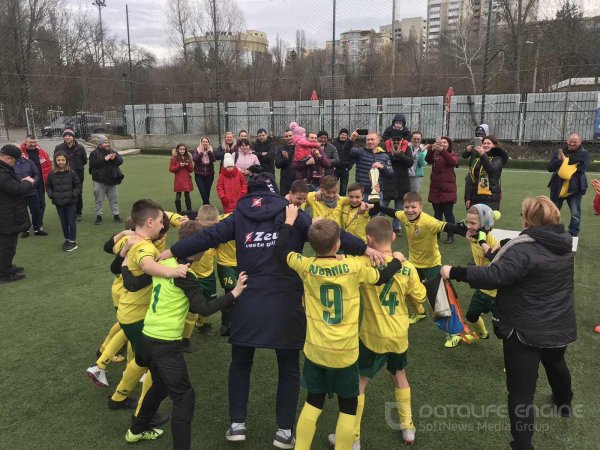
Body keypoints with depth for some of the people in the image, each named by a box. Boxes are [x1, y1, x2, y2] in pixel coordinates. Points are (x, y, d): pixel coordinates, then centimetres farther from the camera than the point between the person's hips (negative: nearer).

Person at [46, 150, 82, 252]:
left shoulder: (72, 173, -7)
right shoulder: (52, 174, 0)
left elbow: (78, 186, -1)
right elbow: (48, 186, 12)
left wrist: (73, 194, -12)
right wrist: (51, 195, -2)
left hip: (70, 202, -3)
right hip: (58, 202, 3)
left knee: (71, 222, 0)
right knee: (63, 222, 13)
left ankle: (73, 242, 10)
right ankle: (67, 240, 27)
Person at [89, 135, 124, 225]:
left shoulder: (112, 151, 10)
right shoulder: (94, 153, -4)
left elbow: (120, 161, 4)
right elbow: (93, 164, -17)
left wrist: (115, 158, -17)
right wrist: (105, 159, -21)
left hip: (112, 180, 4)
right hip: (99, 181, -4)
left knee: (114, 199, 10)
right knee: (99, 199, 4)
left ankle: (116, 215, 20)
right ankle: (99, 216, 14)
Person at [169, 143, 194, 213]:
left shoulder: (188, 158, 10)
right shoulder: (174, 158, 0)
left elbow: (191, 170, 10)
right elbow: (171, 169, -5)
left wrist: (188, 165, -10)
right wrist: (179, 165, -15)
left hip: (187, 180, 3)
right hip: (178, 181, -3)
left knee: (187, 196, 8)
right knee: (178, 197, 1)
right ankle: (178, 211, 9)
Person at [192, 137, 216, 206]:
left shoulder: (211, 150, 6)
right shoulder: (197, 150, 3)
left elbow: (213, 159, -11)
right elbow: (195, 159, -14)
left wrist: (209, 151, -15)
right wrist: (201, 152, -16)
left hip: (209, 174, 1)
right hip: (199, 174, -1)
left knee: (207, 191, 4)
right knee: (202, 191, -13)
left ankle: (205, 204, 19)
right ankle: (207, 204, -7)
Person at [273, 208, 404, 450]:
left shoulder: (306, 266, -10)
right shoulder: (354, 266, -13)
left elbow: (280, 250, 4)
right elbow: (382, 277, 4)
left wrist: (289, 220, 13)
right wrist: (397, 260, 23)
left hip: (315, 350, 2)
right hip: (345, 352, -2)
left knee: (313, 402, 18)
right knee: (348, 406, 15)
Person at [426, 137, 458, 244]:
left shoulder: (452, 155, 3)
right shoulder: (434, 154, 9)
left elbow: (453, 162, -20)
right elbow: (427, 160, -12)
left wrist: (442, 151, -32)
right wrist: (432, 149, -32)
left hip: (447, 188, -3)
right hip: (435, 188, 3)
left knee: (448, 212, -3)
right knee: (437, 213, 10)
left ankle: (450, 235, 5)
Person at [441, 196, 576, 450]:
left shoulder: (524, 250, -26)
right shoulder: (565, 243, 0)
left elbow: (494, 276, -32)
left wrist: (455, 273, -26)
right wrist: (499, 253, 14)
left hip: (525, 330, -8)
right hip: (558, 325, 9)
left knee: (521, 390, 0)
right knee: (556, 364, 36)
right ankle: (564, 404, 62)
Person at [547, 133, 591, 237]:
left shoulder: (584, 154, -1)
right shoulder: (559, 152, 5)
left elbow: (583, 167, -17)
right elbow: (550, 168, 0)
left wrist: (566, 159, -17)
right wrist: (559, 160, -17)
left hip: (574, 188, -2)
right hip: (558, 188, 3)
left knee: (575, 215, 1)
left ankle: (572, 235, 13)